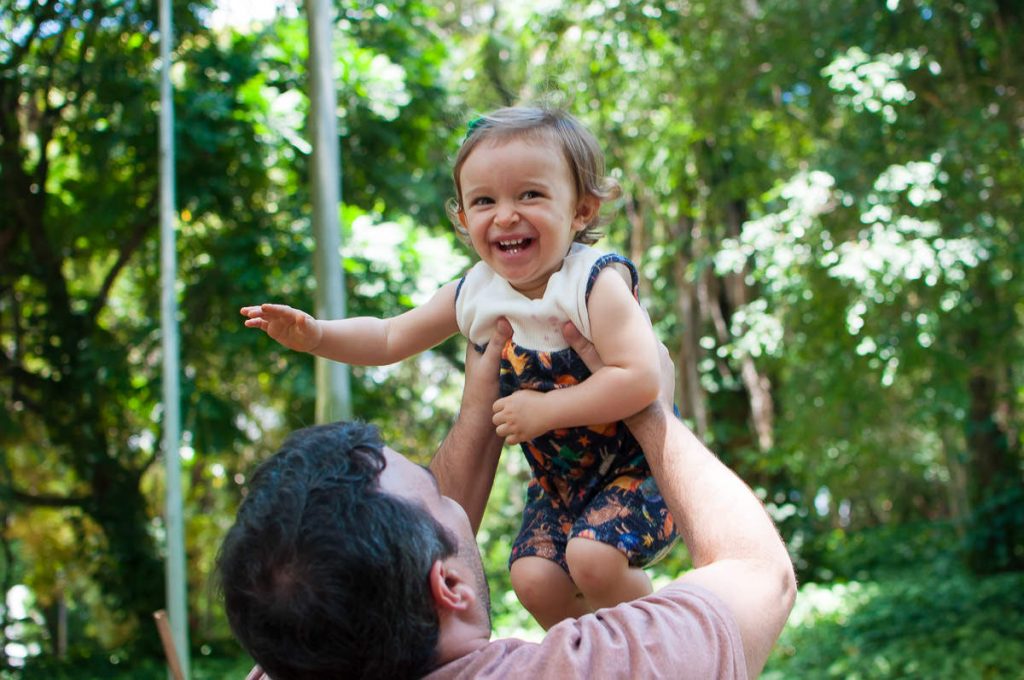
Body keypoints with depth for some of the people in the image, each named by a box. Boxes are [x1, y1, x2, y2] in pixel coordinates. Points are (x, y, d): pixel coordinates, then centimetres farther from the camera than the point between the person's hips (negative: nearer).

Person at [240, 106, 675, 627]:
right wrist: (313, 335, -9)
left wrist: (543, 411, -30)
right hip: (557, 478, 6)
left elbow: (640, 379, -34)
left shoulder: (596, 283, -23)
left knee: (592, 556, -27)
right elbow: (389, 339, 8)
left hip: (635, 467, -6)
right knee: (534, 579, -11)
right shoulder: (473, 295, -5)